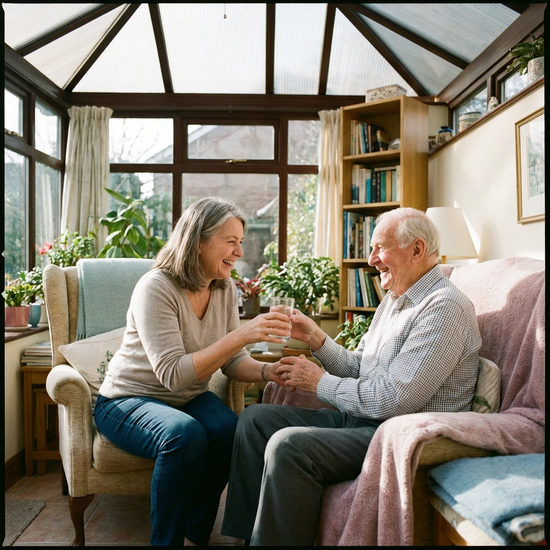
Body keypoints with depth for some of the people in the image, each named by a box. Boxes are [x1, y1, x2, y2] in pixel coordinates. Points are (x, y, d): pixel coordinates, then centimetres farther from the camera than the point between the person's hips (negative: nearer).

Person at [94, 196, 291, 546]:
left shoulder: (226, 290, -3)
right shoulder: (156, 288, -23)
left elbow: (233, 362, -1)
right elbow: (172, 374, -31)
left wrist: (268, 371, -22)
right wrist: (242, 335, -37)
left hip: (189, 398, 6)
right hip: (128, 400, -5)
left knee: (230, 431, -25)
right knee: (185, 434, -34)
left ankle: (195, 536, -2)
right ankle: (167, 540, -10)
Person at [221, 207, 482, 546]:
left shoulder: (444, 308, -18)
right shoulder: (395, 299, 15)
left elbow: (394, 399, -24)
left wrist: (319, 382, -12)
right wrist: (315, 337, -1)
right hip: (360, 417, 10)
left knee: (288, 445, -29)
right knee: (255, 419, 4)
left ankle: (271, 538, -8)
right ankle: (244, 533, 9)